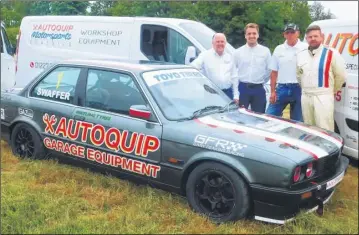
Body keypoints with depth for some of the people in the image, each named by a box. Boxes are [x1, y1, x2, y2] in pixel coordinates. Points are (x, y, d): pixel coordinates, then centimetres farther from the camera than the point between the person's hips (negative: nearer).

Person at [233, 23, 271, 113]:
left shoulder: (265, 51, 3)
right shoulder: (238, 52, 2)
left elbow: (269, 70, 8)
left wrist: (262, 81, 10)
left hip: (258, 89, 1)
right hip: (243, 89, 0)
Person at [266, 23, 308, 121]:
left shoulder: (305, 48, -3)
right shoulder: (278, 49, 8)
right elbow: (274, 72, 10)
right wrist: (272, 91, 5)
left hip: (299, 89, -3)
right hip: (282, 88, 3)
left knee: (297, 121, 8)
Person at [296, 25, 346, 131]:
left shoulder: (331, 54, -7)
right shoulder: (300, 55, 9)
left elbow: (341, 75, -1)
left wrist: (332, 90, 8)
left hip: (323, 97, -5)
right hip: (305, 97, 6)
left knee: (324, 131, -8)